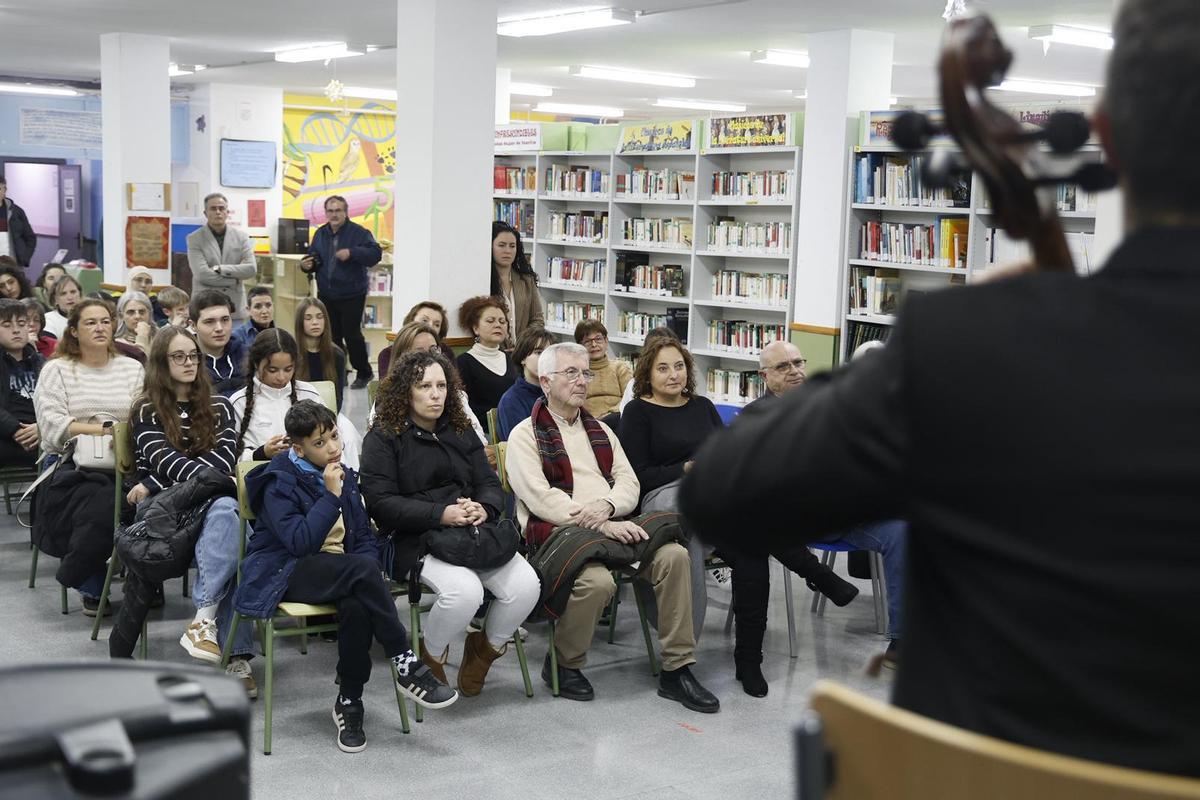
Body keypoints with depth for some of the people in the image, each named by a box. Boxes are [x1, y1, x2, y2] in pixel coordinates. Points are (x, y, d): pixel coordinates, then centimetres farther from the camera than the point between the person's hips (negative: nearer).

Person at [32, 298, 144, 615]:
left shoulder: (131, 368, 18)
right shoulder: (56, 370, 9)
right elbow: (52, 425, -6)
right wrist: (106, 429, -13)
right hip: (71, 466, -2)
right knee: (99, 504, -34)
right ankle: (92, 589, -12)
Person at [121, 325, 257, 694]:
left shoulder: (219, 407, 18)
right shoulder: (146, 411, 10)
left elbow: (224, 458, 2)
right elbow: (164, 460, -6)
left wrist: (153, 485, -9)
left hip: (211, 501, 3)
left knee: (225, 513, -35)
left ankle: (205, 618, -40)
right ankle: (237, 655, -38)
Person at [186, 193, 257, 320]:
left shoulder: (241, 236, 7)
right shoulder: (194, 239, -1)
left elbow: (252, 268, -3)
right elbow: (202, 274, -12)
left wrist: (221, 269, -11)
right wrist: (235, 279, -8)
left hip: (235, 306, 2)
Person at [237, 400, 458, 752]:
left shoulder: (344, 475, 13)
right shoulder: (279, 482, -6)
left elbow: (365, 538, 15)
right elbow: (300, 542, -21)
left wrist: (368, 576, -6)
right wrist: (331, 496, -20)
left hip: (338, 572, 5)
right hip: (285, 574, -5)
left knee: (357, 605, -33)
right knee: (361, 569, -34)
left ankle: (349, 703, -17)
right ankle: (407, 666, -27)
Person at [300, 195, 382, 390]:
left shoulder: (358, 232, -8)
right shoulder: (320, 234, 10)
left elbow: (375, 254, -18)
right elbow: (314, 258, 19)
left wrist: (351, 253, -29)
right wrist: (306, 265, -4)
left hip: (351, 295, -5)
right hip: (326, 295, 5)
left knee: (352, 335, -3)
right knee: (331, 336, 9)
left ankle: (364, 373, 14)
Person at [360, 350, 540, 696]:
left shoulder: (461, 432, 18)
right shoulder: (383, 437, 0)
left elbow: (490, 483, 14)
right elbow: (381, 502, -10)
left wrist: (484, 508, -12)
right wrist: (441, 514, -20)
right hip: (416, 539, -5)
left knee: (526, 584, -19)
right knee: (465, 590, -33)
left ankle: (485, 648, 10)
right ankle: (430, 655, -1)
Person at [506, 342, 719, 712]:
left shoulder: (600, 430, 24)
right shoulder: (525, 435, 4)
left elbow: (629, 483, 13)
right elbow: (541, 499, -10)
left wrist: (606, 506, -12)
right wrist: (602, 526, -19)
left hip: (613, 524, 6)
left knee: (673, 555, -21)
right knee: (597, 580, -35)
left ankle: (676, 669, -13)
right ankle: (563, 664, -7)